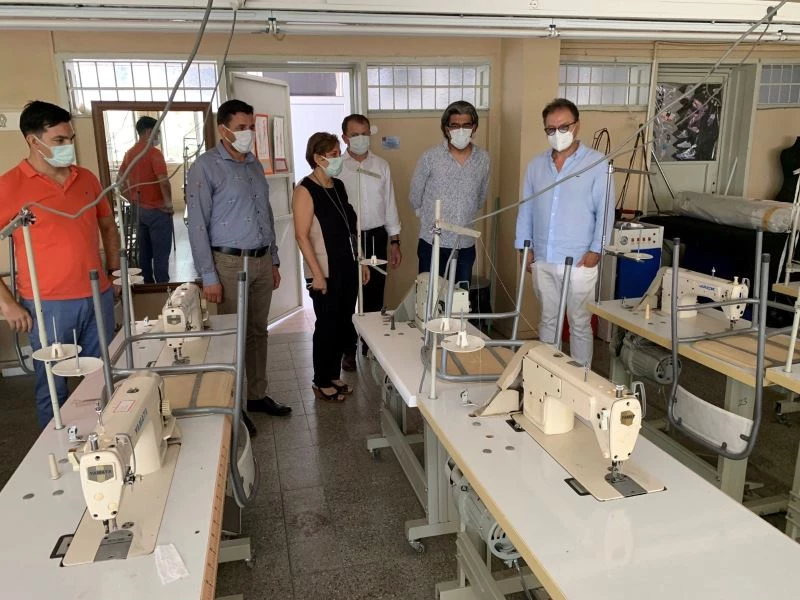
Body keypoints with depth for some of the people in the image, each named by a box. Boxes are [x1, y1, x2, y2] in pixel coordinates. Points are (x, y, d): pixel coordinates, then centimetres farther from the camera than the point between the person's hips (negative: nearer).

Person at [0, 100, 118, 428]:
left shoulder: (86, 178, 7)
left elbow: (108, 227, 20)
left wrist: (113, 273, 14)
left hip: (98, 297, 5)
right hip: (49, 305, -4)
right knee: (53, 388, 8)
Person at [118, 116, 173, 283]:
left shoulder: (130, 153, 9)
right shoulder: (154, 153, -15)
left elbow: (120, 181, 15)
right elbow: (163, 181, -26)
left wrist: (132, 200, 16)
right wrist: (168, 203, -16)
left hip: (139, 210, 8)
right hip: (157, 210, -8)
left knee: (144, 253, 14)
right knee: (161, 255, -1)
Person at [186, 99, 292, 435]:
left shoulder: (254, 165, 13)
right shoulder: (206, 167, -8)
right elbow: (198, 225, -11)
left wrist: (274, 261, 16)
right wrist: (208, 277, -14)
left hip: (261, 261, 6)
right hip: (230, 263, -6)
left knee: (259, 331, 13)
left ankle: (257, 395, 26)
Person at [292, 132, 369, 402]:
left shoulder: (339, 186, 10)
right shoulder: (305, 190, -12)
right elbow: (302, 236, -16)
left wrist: (361, 261, 14)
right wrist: (317, 274, -19)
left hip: (348, 268, 7)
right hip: (326, 272, -7)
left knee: (344, 323, 13)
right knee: (327, 325, 3)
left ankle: (334, 375, 29)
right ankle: (322, 382, 20)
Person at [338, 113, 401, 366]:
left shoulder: (381, 166, 6)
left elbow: (389, 204, 8)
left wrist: (394, 241, 5)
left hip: (377, 237, 3)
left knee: (375, 294, 9)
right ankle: (349, 350, 19)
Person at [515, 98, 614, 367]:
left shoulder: (597, 163, -6)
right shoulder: (536, 164, 8)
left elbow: (605, 210, -7)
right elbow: (526, 209, 11)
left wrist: (596, 250, -12)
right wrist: (524, 247, 7)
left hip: (579, 262, -4)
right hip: (542, 260, 4)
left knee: (579, 325, 7)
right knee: (548, 320, 16)